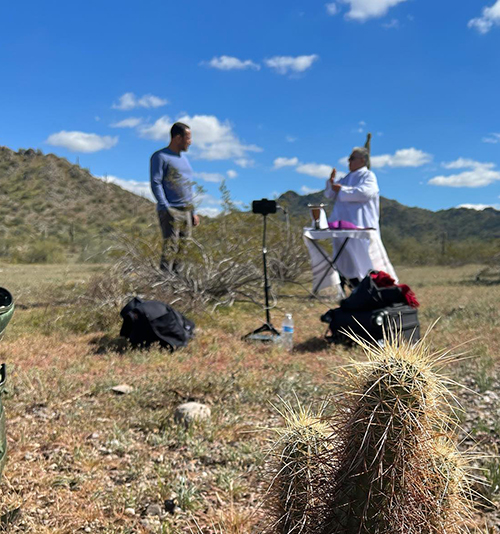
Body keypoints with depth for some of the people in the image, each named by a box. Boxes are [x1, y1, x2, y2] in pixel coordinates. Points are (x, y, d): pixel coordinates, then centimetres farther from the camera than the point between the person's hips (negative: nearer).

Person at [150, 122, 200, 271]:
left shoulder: (184, 158, 22)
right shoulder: (160, 157, -3)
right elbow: (156, 183, -10)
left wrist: (193, 212, 20)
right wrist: (166, 208, -18)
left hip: (186, 212, 8)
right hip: (171, 212, -8)